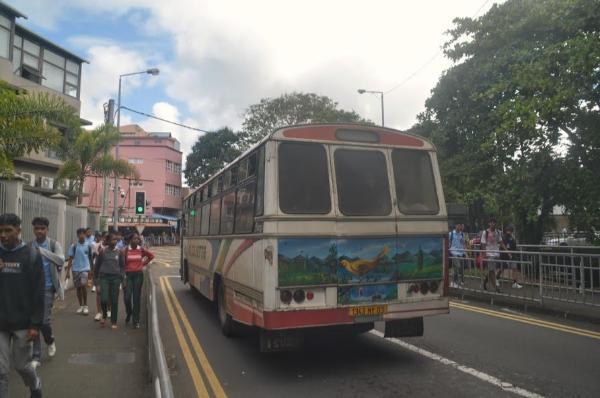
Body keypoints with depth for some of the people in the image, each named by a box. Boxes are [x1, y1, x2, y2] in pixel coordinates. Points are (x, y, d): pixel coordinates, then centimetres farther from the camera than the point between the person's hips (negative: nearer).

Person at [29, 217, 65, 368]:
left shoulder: (54, 244, -5)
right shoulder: (29, 246, 3)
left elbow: (61, 260, -23)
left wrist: (41, 250, -33)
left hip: (48, 288, -3)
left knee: (44, 320, -6)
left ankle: (50, 341, 28)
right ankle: (36, 356, 15)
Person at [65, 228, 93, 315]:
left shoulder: (88, 246, 1)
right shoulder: (74, 246, -1)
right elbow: (70, 259, 1)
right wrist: (68, 271, -2)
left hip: (85, 269, -1)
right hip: (76, 269, 1)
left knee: (84, 286, -14)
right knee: (78, 287, 8)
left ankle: (85, 306, -1)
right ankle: (81, 306, 21)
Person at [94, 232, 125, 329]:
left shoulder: (119, 252, 4)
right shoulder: (103, 252, 1)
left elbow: (122, 266, 10)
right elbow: (97, 265, 11)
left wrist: (123, 279, 3)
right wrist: (97, 281, 15)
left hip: (115, 278, 1)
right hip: (104, 277, -1)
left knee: (114, 301, 3)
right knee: (103, 299, -11)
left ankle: (114, 322, 15)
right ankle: (104, 315, 19)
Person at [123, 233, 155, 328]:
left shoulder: (141, 250, 1)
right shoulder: (125, 250, -4)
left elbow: (151, 256, 18)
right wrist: (123, 276, -11)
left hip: (138, 275, 1)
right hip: (128, 274, -1)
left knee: (136, 298, 3)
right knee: (127, 297, -6)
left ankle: (136, 321, 9)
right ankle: (129, 314, 26)